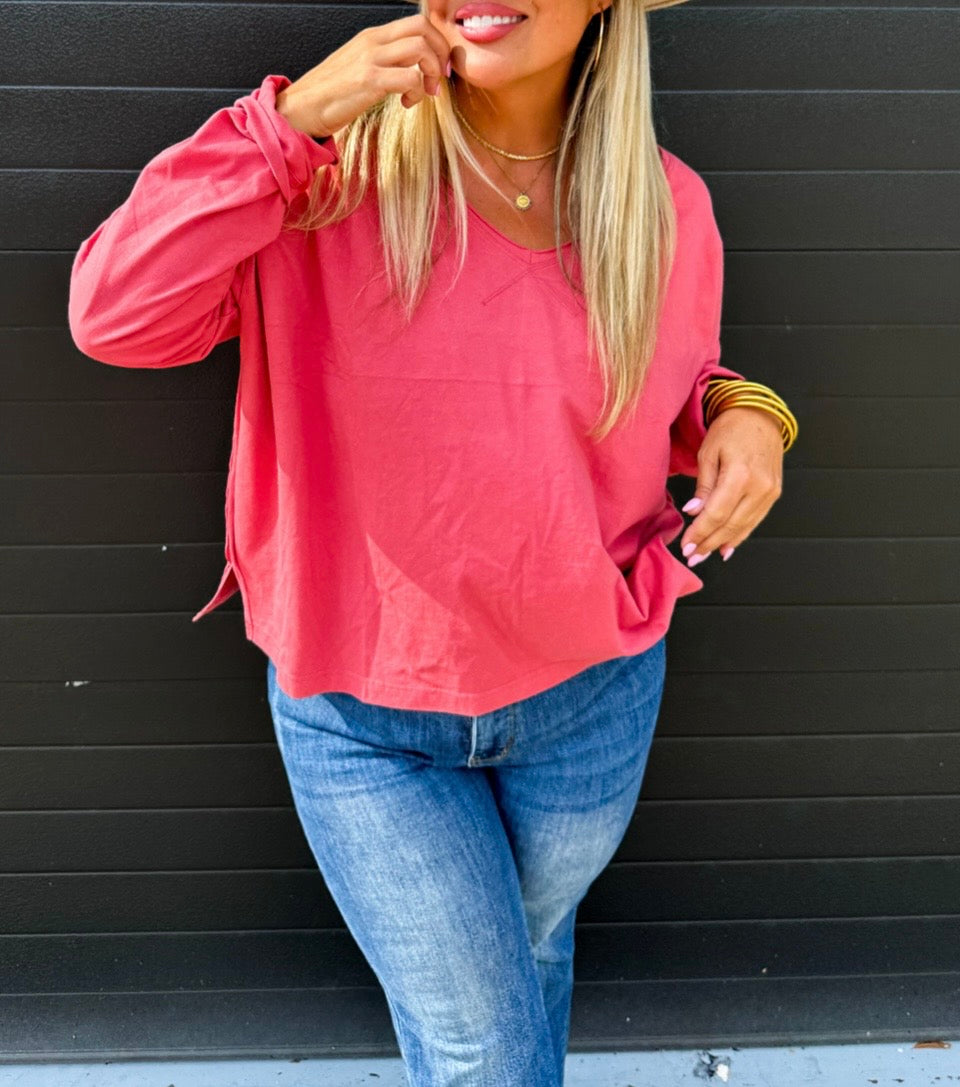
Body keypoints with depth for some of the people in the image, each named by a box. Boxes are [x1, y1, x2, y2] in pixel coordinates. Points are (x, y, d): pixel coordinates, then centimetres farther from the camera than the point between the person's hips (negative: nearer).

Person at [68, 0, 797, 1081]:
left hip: (592, 695, 3)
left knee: (530, 953, 30)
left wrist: (743, 412, -12)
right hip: (365, 719, -2)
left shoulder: (667, 205, -6)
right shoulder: (336, 174, -14)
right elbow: (113, 315, -24)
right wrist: (290, 122, -29)